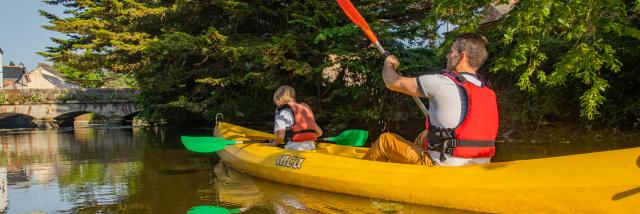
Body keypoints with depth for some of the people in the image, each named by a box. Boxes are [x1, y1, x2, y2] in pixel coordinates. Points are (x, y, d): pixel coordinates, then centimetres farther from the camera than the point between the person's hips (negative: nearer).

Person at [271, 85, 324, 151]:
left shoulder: (283, 112, -1)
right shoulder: (306, 108, 19)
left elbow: (280, 137, -13)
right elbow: (319, 132, 19)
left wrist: (273, 145, 7)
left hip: (293, 150, -6)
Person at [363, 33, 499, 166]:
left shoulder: (442, 83, -15)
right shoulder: (489, 94, 4)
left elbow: (393, 83, -3)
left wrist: (388, 64, 18)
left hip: (444, 168, -7)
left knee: (385, 140, 11)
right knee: (422, 138, 32)